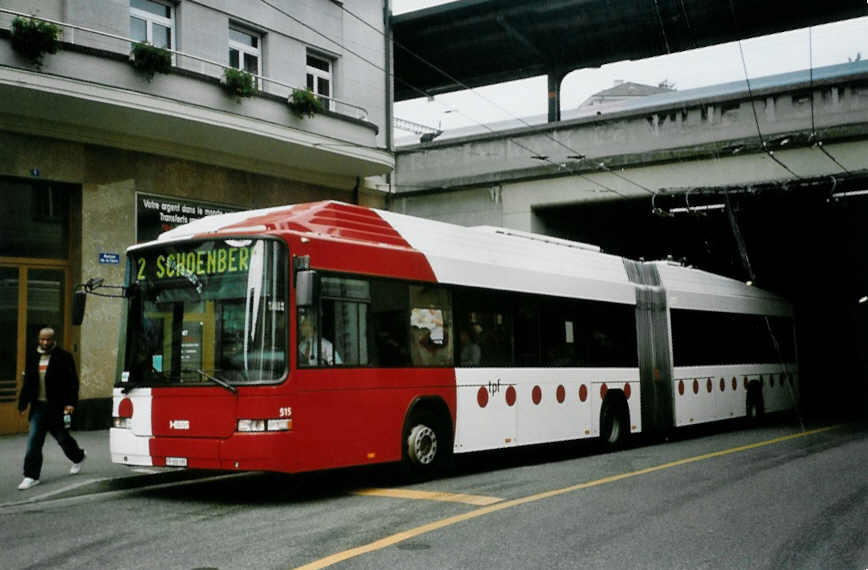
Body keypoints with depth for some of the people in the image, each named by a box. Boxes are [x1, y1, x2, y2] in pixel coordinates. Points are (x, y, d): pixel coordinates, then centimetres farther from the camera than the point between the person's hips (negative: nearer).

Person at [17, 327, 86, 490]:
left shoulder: (64, 357, -6)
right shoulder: (32, 357, 9)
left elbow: (72, 383, -8)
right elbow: (27, 383, 14)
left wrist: (71, 403, -16)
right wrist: (23, 404, 9)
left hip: (57, 408, -4)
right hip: (38, 406, 4)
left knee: (62, 437, 9)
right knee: (33, 440, -4)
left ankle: (78, 457, 39)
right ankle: (31, 476, 0)